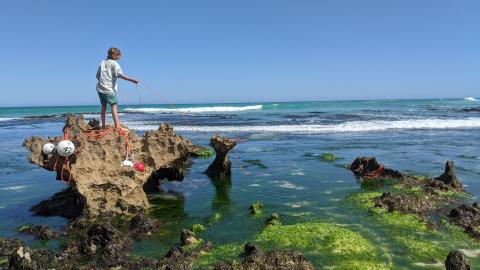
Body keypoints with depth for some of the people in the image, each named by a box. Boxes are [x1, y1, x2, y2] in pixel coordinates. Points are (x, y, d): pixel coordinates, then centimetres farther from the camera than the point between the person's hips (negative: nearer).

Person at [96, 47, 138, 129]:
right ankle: (117, 124, -19)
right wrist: (132, 80, -21)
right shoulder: (114, 63, -6)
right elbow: (120, 75, -19)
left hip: (100, 88, 7)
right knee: (114, 105, -7)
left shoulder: (102, 62, 14)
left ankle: (103, 125, 16)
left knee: (104, 106, 14)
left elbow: (97, 75, 15)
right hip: (109, 89, -7)